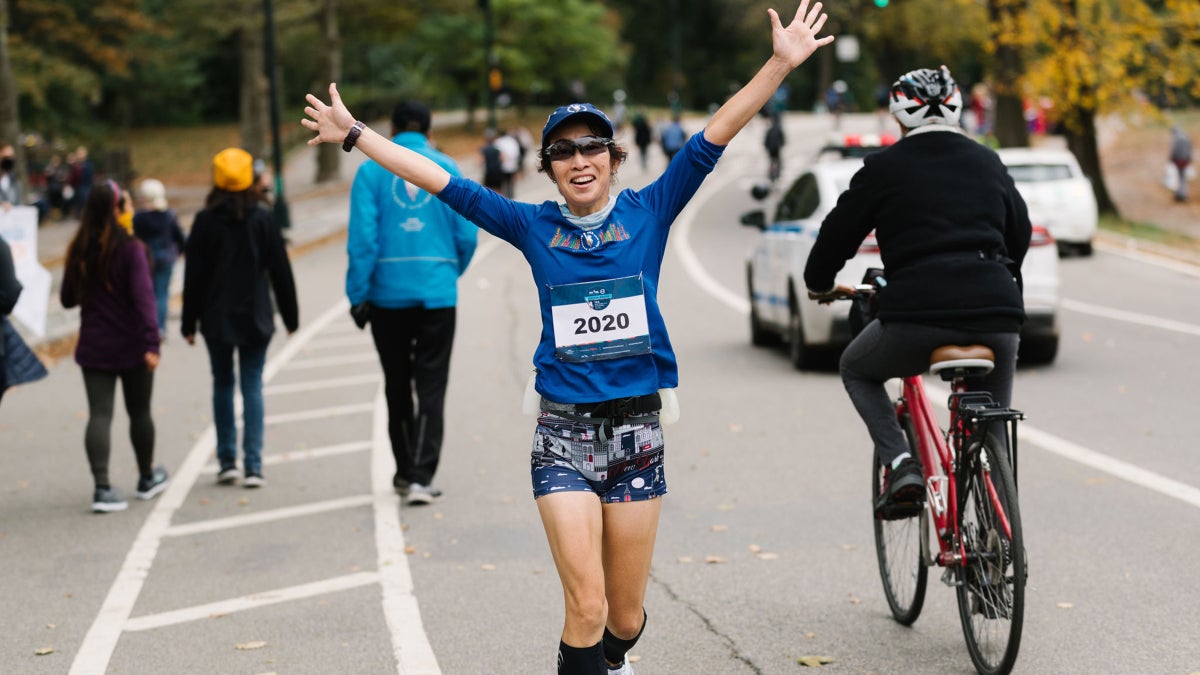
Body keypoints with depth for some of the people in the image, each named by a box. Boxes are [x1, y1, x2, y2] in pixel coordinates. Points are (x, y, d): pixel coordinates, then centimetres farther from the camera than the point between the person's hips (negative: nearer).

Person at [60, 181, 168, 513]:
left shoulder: (78, 252, 0)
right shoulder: (131, 249, -15)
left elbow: (67, 299, 9)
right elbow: (143, 297, -22)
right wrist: (151, 342, -25)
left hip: (93, 348, 3)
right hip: (132, 347, -3)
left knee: (99, 414, 0)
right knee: (140, 412, 14)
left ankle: (102, 487, -13)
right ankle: (147, 478, 31)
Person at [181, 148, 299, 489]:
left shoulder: (205, 221, -5)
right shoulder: (263, 218, -3)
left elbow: (194, 275, -3)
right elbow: (280, 269, 0)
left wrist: (189, 322, 4)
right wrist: (290, 315, 9)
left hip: (216, 318, 0)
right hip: (255, 317, 0)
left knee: (223, 384, 13)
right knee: (252, 386, 2)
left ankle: (227, 461, 11)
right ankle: (253, 465, -5)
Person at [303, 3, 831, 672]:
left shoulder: (648, 212, 1)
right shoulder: (535, 227, 2)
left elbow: (714, 136, -6)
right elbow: (443, 182, 3)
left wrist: (781, 64, -13)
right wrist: (355, 134, 3)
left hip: (637, 433, 1)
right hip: (564, 437, -1)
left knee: (626, 615, 12)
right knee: (586, 608, -13)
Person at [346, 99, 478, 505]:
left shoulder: (372, 171, -2)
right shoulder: (447, 169, 1)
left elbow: (362, 239, -8)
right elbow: (466, 235, 1)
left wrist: (358, 295, -2)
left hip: (388, 294, 0)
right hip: (438, 293, 0)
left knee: (397, 385, 15)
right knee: (431, 388, 1)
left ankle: (406, 472, 25)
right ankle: (421, 478, -10)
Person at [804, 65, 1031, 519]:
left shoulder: (885, 168, 6)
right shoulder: (988, 163, 19)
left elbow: (839, 232, 12)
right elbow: (1020, 234, 30)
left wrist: (819, 285, 31)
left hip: (918, 315, -3)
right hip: (997, 314, 4)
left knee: (857, 371, 25)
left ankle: (901, 465, 3)